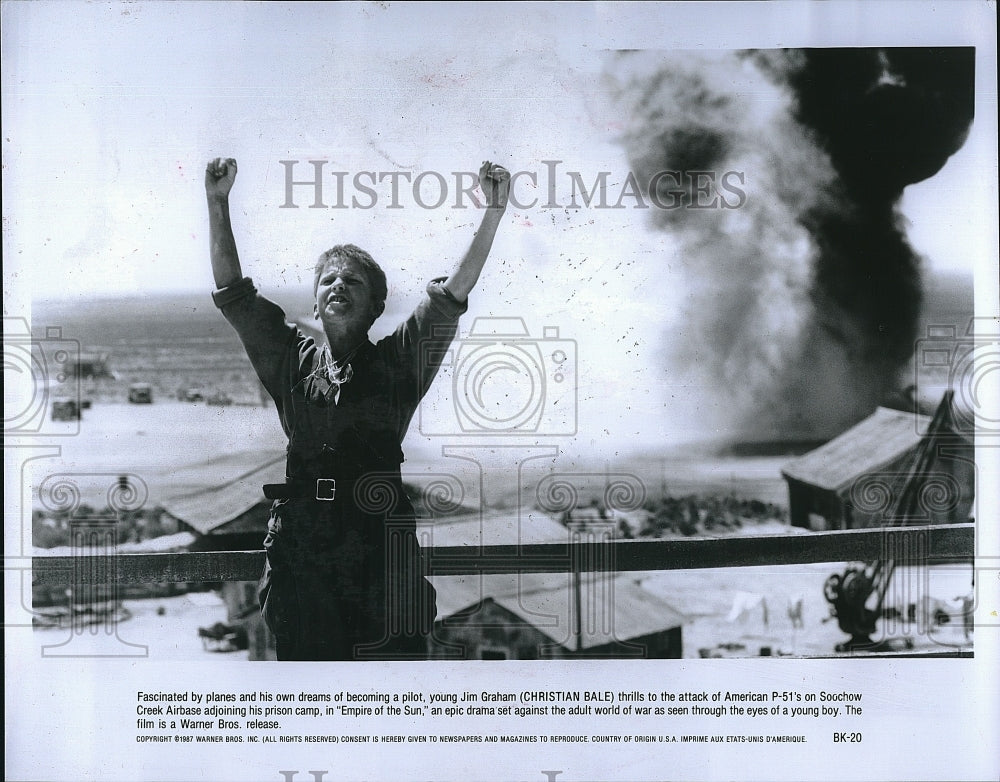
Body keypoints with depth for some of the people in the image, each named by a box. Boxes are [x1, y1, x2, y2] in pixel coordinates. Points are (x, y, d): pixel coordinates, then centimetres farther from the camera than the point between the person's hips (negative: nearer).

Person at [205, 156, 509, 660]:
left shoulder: (398, 363, 9)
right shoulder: (292, 362, 14)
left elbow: (453, 294, 0)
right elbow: (232, 293, 11)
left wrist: (493, 211, -8)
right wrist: (218, 202, 6)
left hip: (382, 556, -2)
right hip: (301, 556, 2)